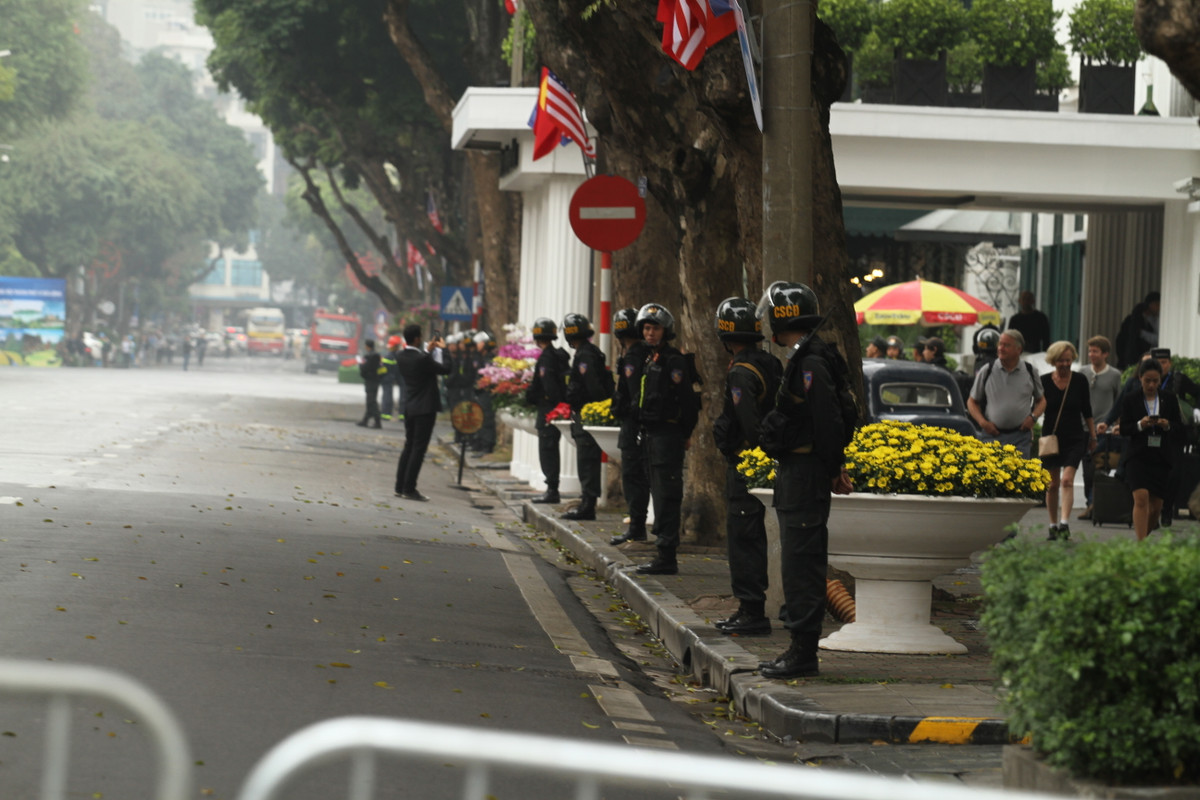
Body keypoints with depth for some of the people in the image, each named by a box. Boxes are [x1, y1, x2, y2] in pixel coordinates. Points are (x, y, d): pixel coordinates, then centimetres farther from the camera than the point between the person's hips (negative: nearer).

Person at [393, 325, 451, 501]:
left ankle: (400, 487, 17)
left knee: (409, 446, 16)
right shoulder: (422, 359, -21)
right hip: (425, 408, -8)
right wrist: (442, 349, 1)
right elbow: (445, 369, -12)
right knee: (418, 449, -3)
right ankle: (409, 489, -3)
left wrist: (427, 351, 20)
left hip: (409, 407, 8)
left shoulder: (401, 357, 1)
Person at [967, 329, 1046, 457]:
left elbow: (1041, 400, 19)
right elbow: (972, 401, 11)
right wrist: (982, 422, -4)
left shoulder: (1029, 371, 7)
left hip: (1020, 436, 0)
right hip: (992, 434, 0)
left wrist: (1033, 417, -1)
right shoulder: (986, 372, 4)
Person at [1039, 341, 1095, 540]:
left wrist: (1093, 436, 10)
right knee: (1052, 484, 7)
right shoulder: (1044, 381, -3)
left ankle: (1064, 523, -25)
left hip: (1075, 439, -1)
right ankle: (1053, 525, 19)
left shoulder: (1080, 380, -1)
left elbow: (1087, 411, 8)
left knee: (1067, 480, -17)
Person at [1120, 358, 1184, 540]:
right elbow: (1124, 429, 1)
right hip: (1138, 455, -2)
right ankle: (1141, 542, -22)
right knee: (1141, 498, -19)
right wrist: (1140, 425, -17)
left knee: (1156, 505, 5)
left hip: (1161, 458, 3)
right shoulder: (1130, 400, 3)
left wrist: (1167, 425, -13)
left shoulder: (1169, 399, 7)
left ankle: (1145, 536, 28)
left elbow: (1179, 426, 9)